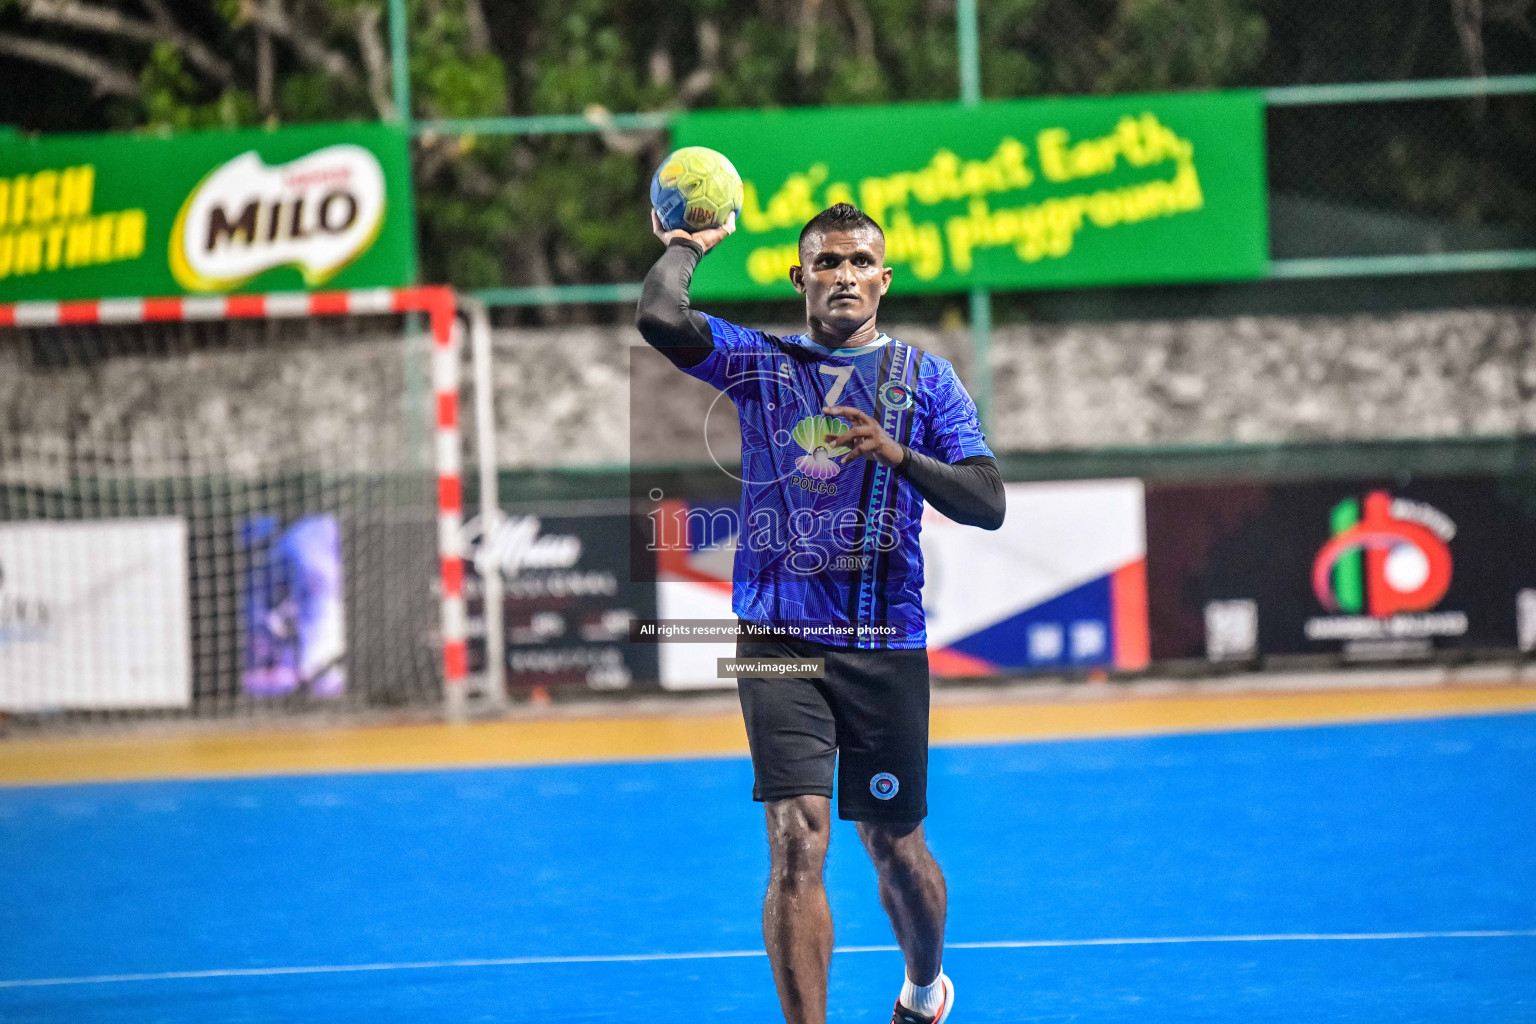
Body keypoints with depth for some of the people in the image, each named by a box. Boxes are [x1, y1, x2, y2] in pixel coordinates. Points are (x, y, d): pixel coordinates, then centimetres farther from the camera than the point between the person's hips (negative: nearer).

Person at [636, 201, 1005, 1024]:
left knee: (895, 849, 11)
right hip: (779, 640, -1)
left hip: (886, 646, 1)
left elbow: (987, 502, -5)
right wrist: (685, 247, 5)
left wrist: (896, 453, -19)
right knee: (796, 842, -14)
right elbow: (659, 318, -12)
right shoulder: (760, 363, 7)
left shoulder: (926, 378, 7)